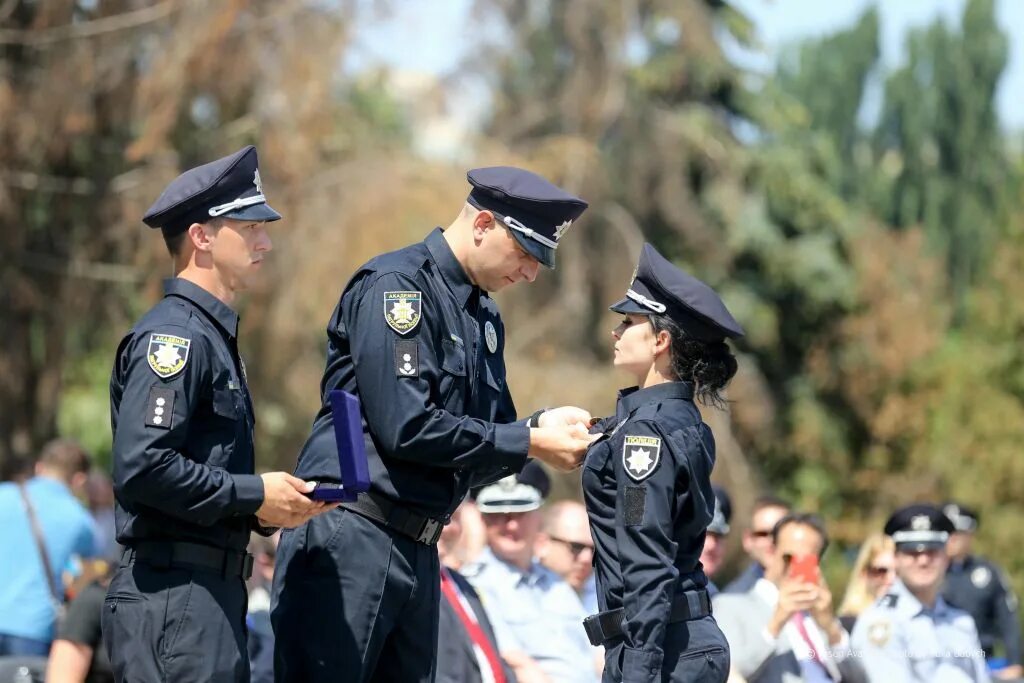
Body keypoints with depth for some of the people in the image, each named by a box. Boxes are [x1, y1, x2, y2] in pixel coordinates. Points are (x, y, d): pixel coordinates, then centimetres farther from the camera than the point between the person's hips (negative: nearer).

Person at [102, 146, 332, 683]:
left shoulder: (211, 335, 20)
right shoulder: (174, 335, -11)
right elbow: (141, 467, -22)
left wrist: (272, 505, 7)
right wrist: (253, 496, -14)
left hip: (214, 593, 10)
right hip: (172, 595, -10)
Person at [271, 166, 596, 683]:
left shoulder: (484, 318, 17)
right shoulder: (396, 285, -10)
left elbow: (484, 435, 19)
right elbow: (406, 427, -18)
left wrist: (542, 426, -2)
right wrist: (531, 443, -13)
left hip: (417, 551, 9)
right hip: (349, 538, -9)